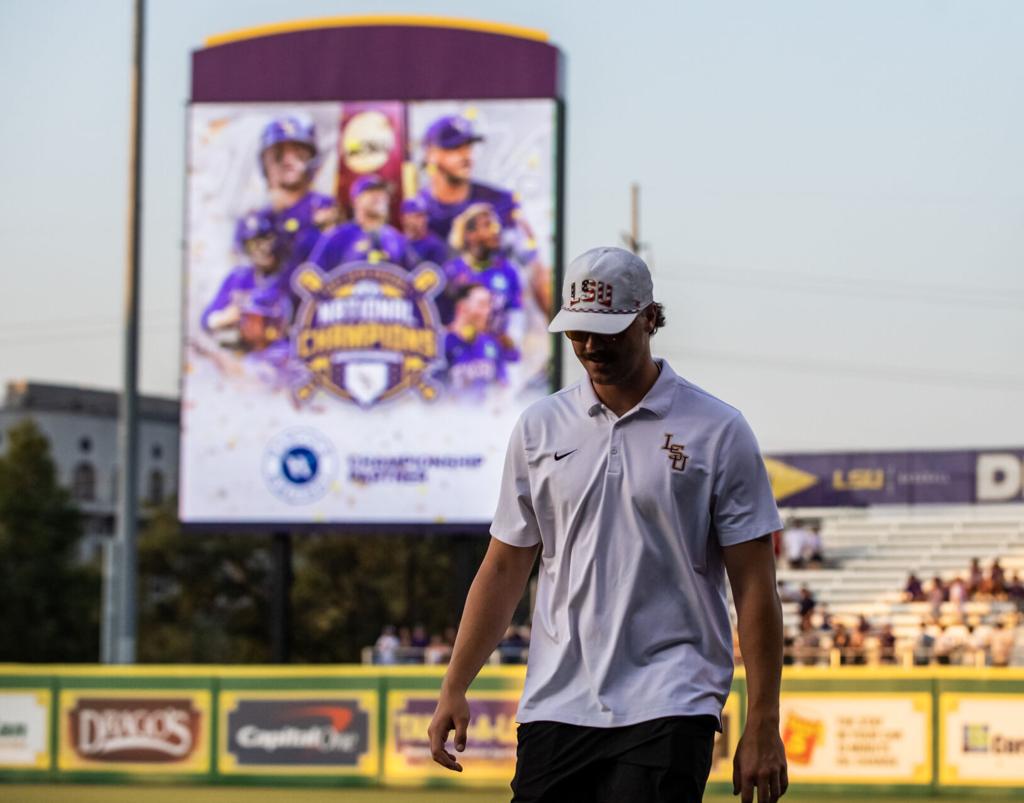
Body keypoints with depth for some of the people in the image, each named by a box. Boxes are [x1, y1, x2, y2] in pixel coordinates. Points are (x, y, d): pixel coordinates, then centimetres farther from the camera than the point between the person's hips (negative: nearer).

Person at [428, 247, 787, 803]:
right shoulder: (540, 428, 11)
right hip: (556, 708, 4)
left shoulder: (719, 432, 0)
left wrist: (762, 725, -7)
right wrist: (454, 688, 7)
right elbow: (505, 568, 14)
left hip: (668, 711, -4)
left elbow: (754, 588, -2)